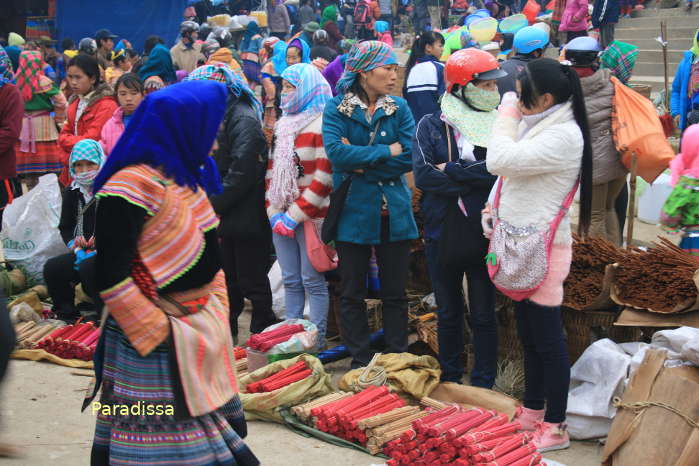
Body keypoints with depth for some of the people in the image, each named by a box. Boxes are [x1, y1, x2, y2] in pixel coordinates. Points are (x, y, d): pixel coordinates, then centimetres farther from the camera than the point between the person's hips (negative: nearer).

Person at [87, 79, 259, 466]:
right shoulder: (131, 187, -20)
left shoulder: (187, 176, 9)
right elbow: (112, 278, -21)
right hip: (159, 347, -9)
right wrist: (157, 334, -17)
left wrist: (217, 310, 10)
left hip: (201, 331, 9)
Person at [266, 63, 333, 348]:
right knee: (290, 281, 11)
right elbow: (272, 171, 16)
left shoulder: (321, 125, -9)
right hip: (281, 218, 7)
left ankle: (317, 340, 6)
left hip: (309, 216, -7)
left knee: (312, 281, -2)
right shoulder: (284, 124, 16)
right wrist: (273, 211, 3)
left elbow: (323, 178, -15)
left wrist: (295, 214, -15)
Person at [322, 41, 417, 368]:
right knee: (353, 294, 7)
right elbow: (336, 152, -20)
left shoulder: (399, 108, 3)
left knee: (395, 292, 8)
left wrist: (361, 165, -14)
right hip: (353, 213, -2)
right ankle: (360, 363, 19)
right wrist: (387, 151, -15)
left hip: (394, 214, 2)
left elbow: (409, 157, -9)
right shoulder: (336, 109, -3)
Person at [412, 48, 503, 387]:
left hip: (484, 235, -1)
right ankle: (449, 382, 30)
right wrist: (474, 176, -17)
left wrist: (451, 171, -16)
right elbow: (422, 175, -12)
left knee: (484, 316, 8)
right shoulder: (431, 126, 0)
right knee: (448, 315, 15)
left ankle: (483, 385, 20)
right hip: (443, 234, 1)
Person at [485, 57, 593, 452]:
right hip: (521, 245, 10)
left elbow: (500, 161, -24)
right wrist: (494, 212, 7)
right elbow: (506, 170, 20)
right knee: (529, 335, 18)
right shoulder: (537, 126, 11)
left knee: (548, 340, -1)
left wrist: (508, 114, -12)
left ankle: (555, 427, 9)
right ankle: (532, 412, 31)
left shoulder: (564, 135, -19)